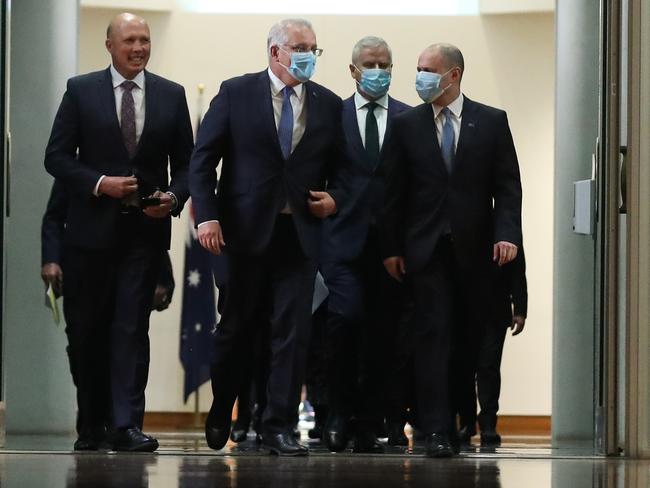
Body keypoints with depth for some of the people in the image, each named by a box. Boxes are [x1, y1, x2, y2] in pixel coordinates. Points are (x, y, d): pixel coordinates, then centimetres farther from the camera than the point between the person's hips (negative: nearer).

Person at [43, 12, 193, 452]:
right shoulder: (81, 91, 2)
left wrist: (173, 197, -9)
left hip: (145, 229, 0)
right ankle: (92, 420, 20)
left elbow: (186, 162, 10)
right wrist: (99, 183, -14)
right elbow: (57, 156, -1)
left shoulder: (171, 95, 7)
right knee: (87, 328, 7)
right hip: (92, 228, 0)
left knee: (132, 327, -7)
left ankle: (126, 424, -10)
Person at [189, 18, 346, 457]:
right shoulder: (236, 93, 0)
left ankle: (280, 428, 3)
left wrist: (335, 199, -4)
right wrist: (207, 216, -10)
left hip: (301, 234, 2)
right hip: (247, 231, -2)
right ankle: (218, 417, 28)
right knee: (236, 327, 9)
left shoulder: (328, 104, 7)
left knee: (293, 332, -3)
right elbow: (203, 158, -1)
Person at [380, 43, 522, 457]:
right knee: (433, 334, -7)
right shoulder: (407, 125, 6)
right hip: (427, 248, 0)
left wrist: (507, 234, -11)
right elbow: (395, 191, 6)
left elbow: (508, 185, 2)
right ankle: (437, 430, -10)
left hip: (475, 249, 0)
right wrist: (392, 247, 1)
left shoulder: (492, 122, 4)